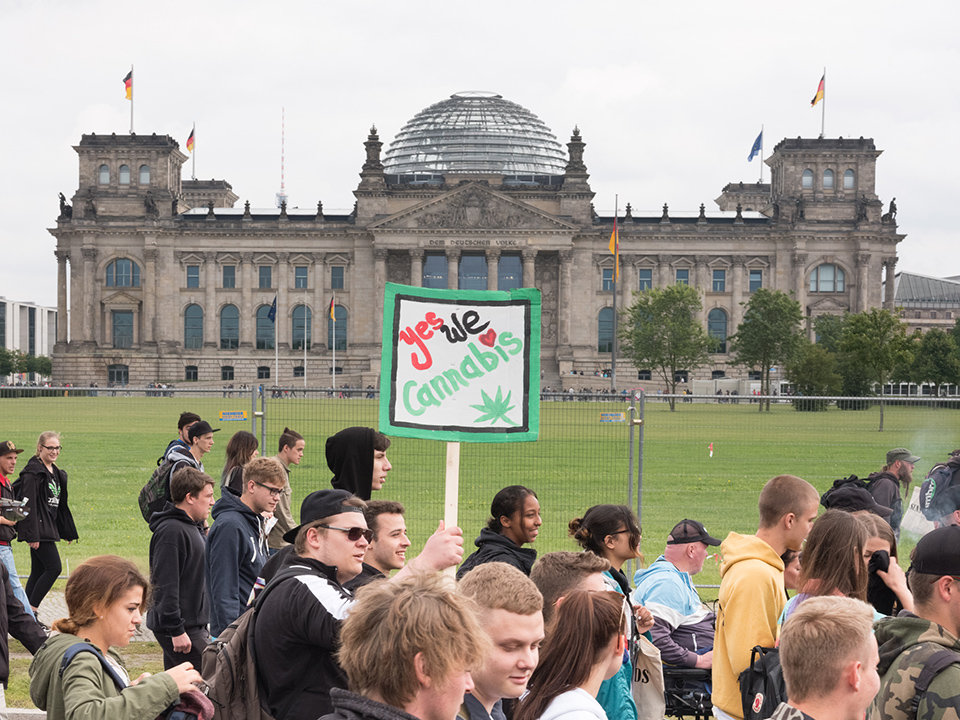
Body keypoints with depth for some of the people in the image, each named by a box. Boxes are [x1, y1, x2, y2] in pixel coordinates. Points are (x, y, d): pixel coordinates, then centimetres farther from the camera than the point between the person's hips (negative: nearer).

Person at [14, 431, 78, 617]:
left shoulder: (57, 473, 15)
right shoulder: (33, 471, -12)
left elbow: (61, 505, 22)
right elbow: (29, 504, -17)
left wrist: (68, 531, 23)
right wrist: (32, 535, -22)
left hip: (49, 528, 9)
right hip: (38, 528, -9)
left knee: (38, 572, 10)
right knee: (54, 567, -13)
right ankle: (31, 611, -8)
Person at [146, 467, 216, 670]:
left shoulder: (193, 528, 16)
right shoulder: (171, 531, -18)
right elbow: (165, 585, -22)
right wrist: (176, 630, -23)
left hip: (195, 625, 10)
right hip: (182, 629, -10)